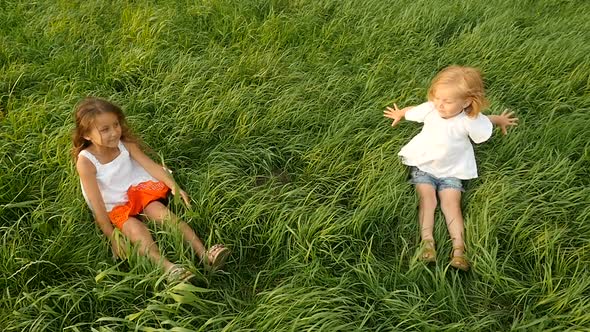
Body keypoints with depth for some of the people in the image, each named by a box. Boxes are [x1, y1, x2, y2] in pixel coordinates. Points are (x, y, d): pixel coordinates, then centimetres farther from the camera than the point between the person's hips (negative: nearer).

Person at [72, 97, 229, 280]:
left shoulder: (125, 144, -10)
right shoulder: (86, 162, -21)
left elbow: (152, 166, -10)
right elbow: (97, 203, -21)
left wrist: (174, 187, -23)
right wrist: (112, 236, -22)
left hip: (138, 189, 3)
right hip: (115, 207, -2)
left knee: (162, 212, -22)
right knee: (135, 228, -29)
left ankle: (204, 254, -32)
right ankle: (167, 267, -49)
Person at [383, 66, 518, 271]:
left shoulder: (471, 121, -19)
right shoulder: (430, 109, -14)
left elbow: (487, 123, 5)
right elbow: (412, 111, 9)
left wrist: (501, 120, 25)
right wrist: (399, 114, 29)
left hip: (451, 171, -1)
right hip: (423, 166, 1)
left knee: (451, 204, -15)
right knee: (427, 199, -16)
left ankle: (458, 247, -23)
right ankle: (427, 241, -27)